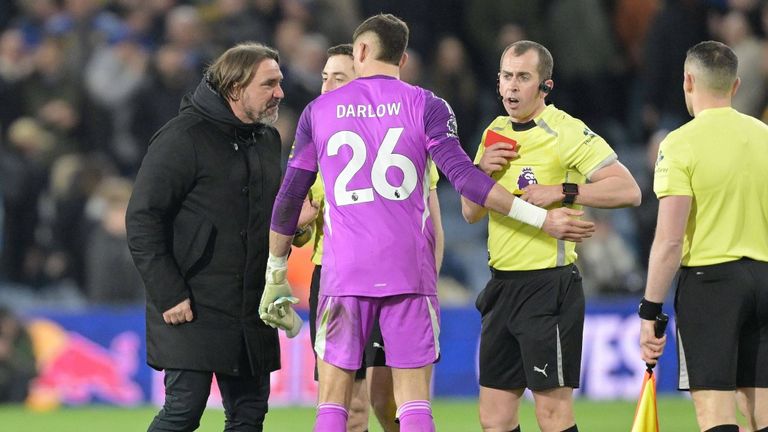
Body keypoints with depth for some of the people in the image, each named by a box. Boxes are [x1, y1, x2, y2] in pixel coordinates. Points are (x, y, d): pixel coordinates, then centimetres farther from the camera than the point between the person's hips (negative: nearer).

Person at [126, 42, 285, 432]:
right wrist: (168, 294, -17)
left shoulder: (267, 139, 14)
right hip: (192, 310, -8)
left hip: (251, 312, 8)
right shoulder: (183, 138, -11)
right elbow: (142, 220, -13)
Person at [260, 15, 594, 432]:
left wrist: (276, 275, 20)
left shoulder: (319, 110, 8)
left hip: (343, 272, 1)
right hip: (409, 271, -1)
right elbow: (464, 178, -8)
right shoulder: (426, 107, 2)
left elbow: (289, 198, 11)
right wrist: (540, 218, -5)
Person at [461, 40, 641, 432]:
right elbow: (471, 213, 19)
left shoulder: (568, 133, -10)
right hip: (502, 285, 8)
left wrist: (561, 192, -21)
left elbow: (628, 190, -17)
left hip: (549, 286, -8)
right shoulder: (495, 133, 14)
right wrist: (481, 171, 0)